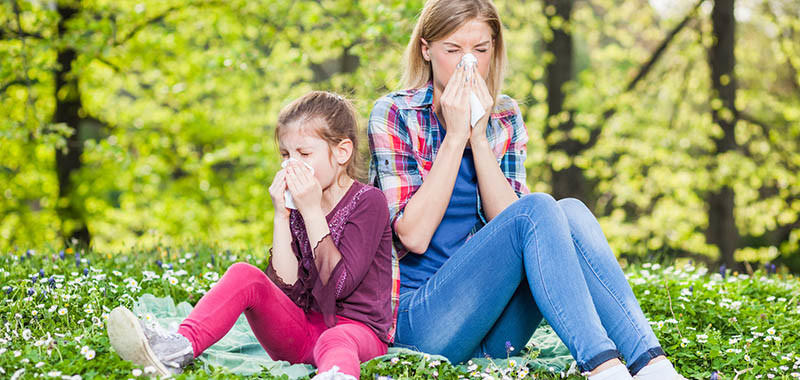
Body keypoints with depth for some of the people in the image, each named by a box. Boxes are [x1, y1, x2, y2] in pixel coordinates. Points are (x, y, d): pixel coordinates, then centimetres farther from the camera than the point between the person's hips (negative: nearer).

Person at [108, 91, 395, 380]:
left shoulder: (368, 201, -4)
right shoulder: (297, 204, 12)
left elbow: (339, 285, -16)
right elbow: (285, 288, -1)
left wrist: (312, 211, -15)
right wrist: (282, 216, -7)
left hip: (357, 327, -5)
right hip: (299, 331, 5)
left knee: (335, 341, -41)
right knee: (245, 275, -18)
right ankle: (180, 348, -40)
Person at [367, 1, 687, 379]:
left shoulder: (504, 118, 11)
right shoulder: (394, 115, -4)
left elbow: (506, 220, -3)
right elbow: (413, 235, -15)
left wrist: (479, 135, -11)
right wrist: (455, 135, -15)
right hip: (422, 322, -5)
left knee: (572, 212, -21)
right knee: (539, 210, -26)